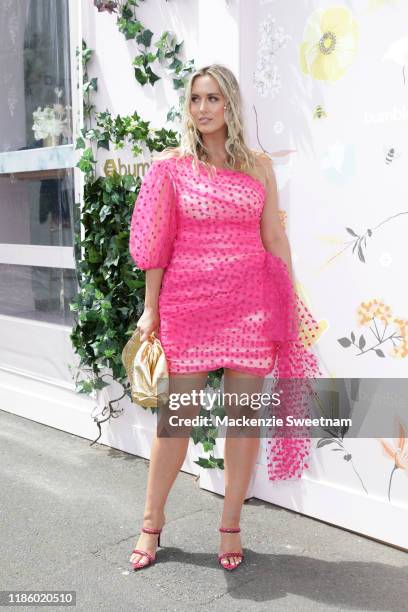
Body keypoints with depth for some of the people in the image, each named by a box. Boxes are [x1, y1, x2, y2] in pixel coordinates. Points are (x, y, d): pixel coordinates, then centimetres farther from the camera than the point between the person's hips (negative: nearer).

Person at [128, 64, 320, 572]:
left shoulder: (259, 166, 8)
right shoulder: (171, 165, 3)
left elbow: (275, 239, 9)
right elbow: (157, 242, 3)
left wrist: (291, 307, 6)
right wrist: (150, 308, 1)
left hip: (251, 305, 2)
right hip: (188, 302, -1)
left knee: (244, 416, 5)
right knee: (178, 415, 3)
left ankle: (231, 525, 22)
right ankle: (151, 522, 21)